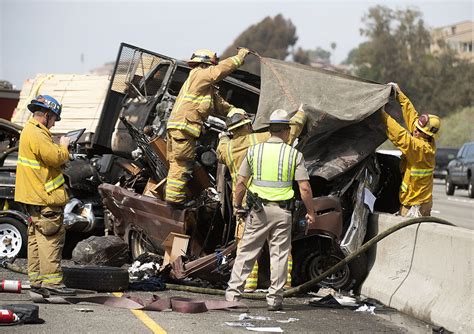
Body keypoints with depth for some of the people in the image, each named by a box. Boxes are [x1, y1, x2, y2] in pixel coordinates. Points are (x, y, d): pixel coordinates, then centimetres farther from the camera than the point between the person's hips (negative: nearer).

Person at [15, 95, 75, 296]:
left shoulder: (30, 131, 17)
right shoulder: (37, 134, -18)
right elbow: (56, 158, -23)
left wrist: (60, 149, 9)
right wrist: (64, 146, -5)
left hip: (35, 195, 11)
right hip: (45, 196, -11)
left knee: (37, 237, 13)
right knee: (51, 238, -11)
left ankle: (36, 279, 17)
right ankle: (52, 281, -13)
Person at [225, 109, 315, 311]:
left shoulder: (254, 151, 2)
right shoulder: (294, 154, -1)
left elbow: (240, 183, 3)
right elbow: (304, 188, -5)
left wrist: (238, 206, 16)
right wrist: (310, 212, 6)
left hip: (259, 210, 1)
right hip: (282, 211, -1)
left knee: (246, 252, 6)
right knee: (279, 255, 5)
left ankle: (233, 293, 3)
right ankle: (274, 299, 5)